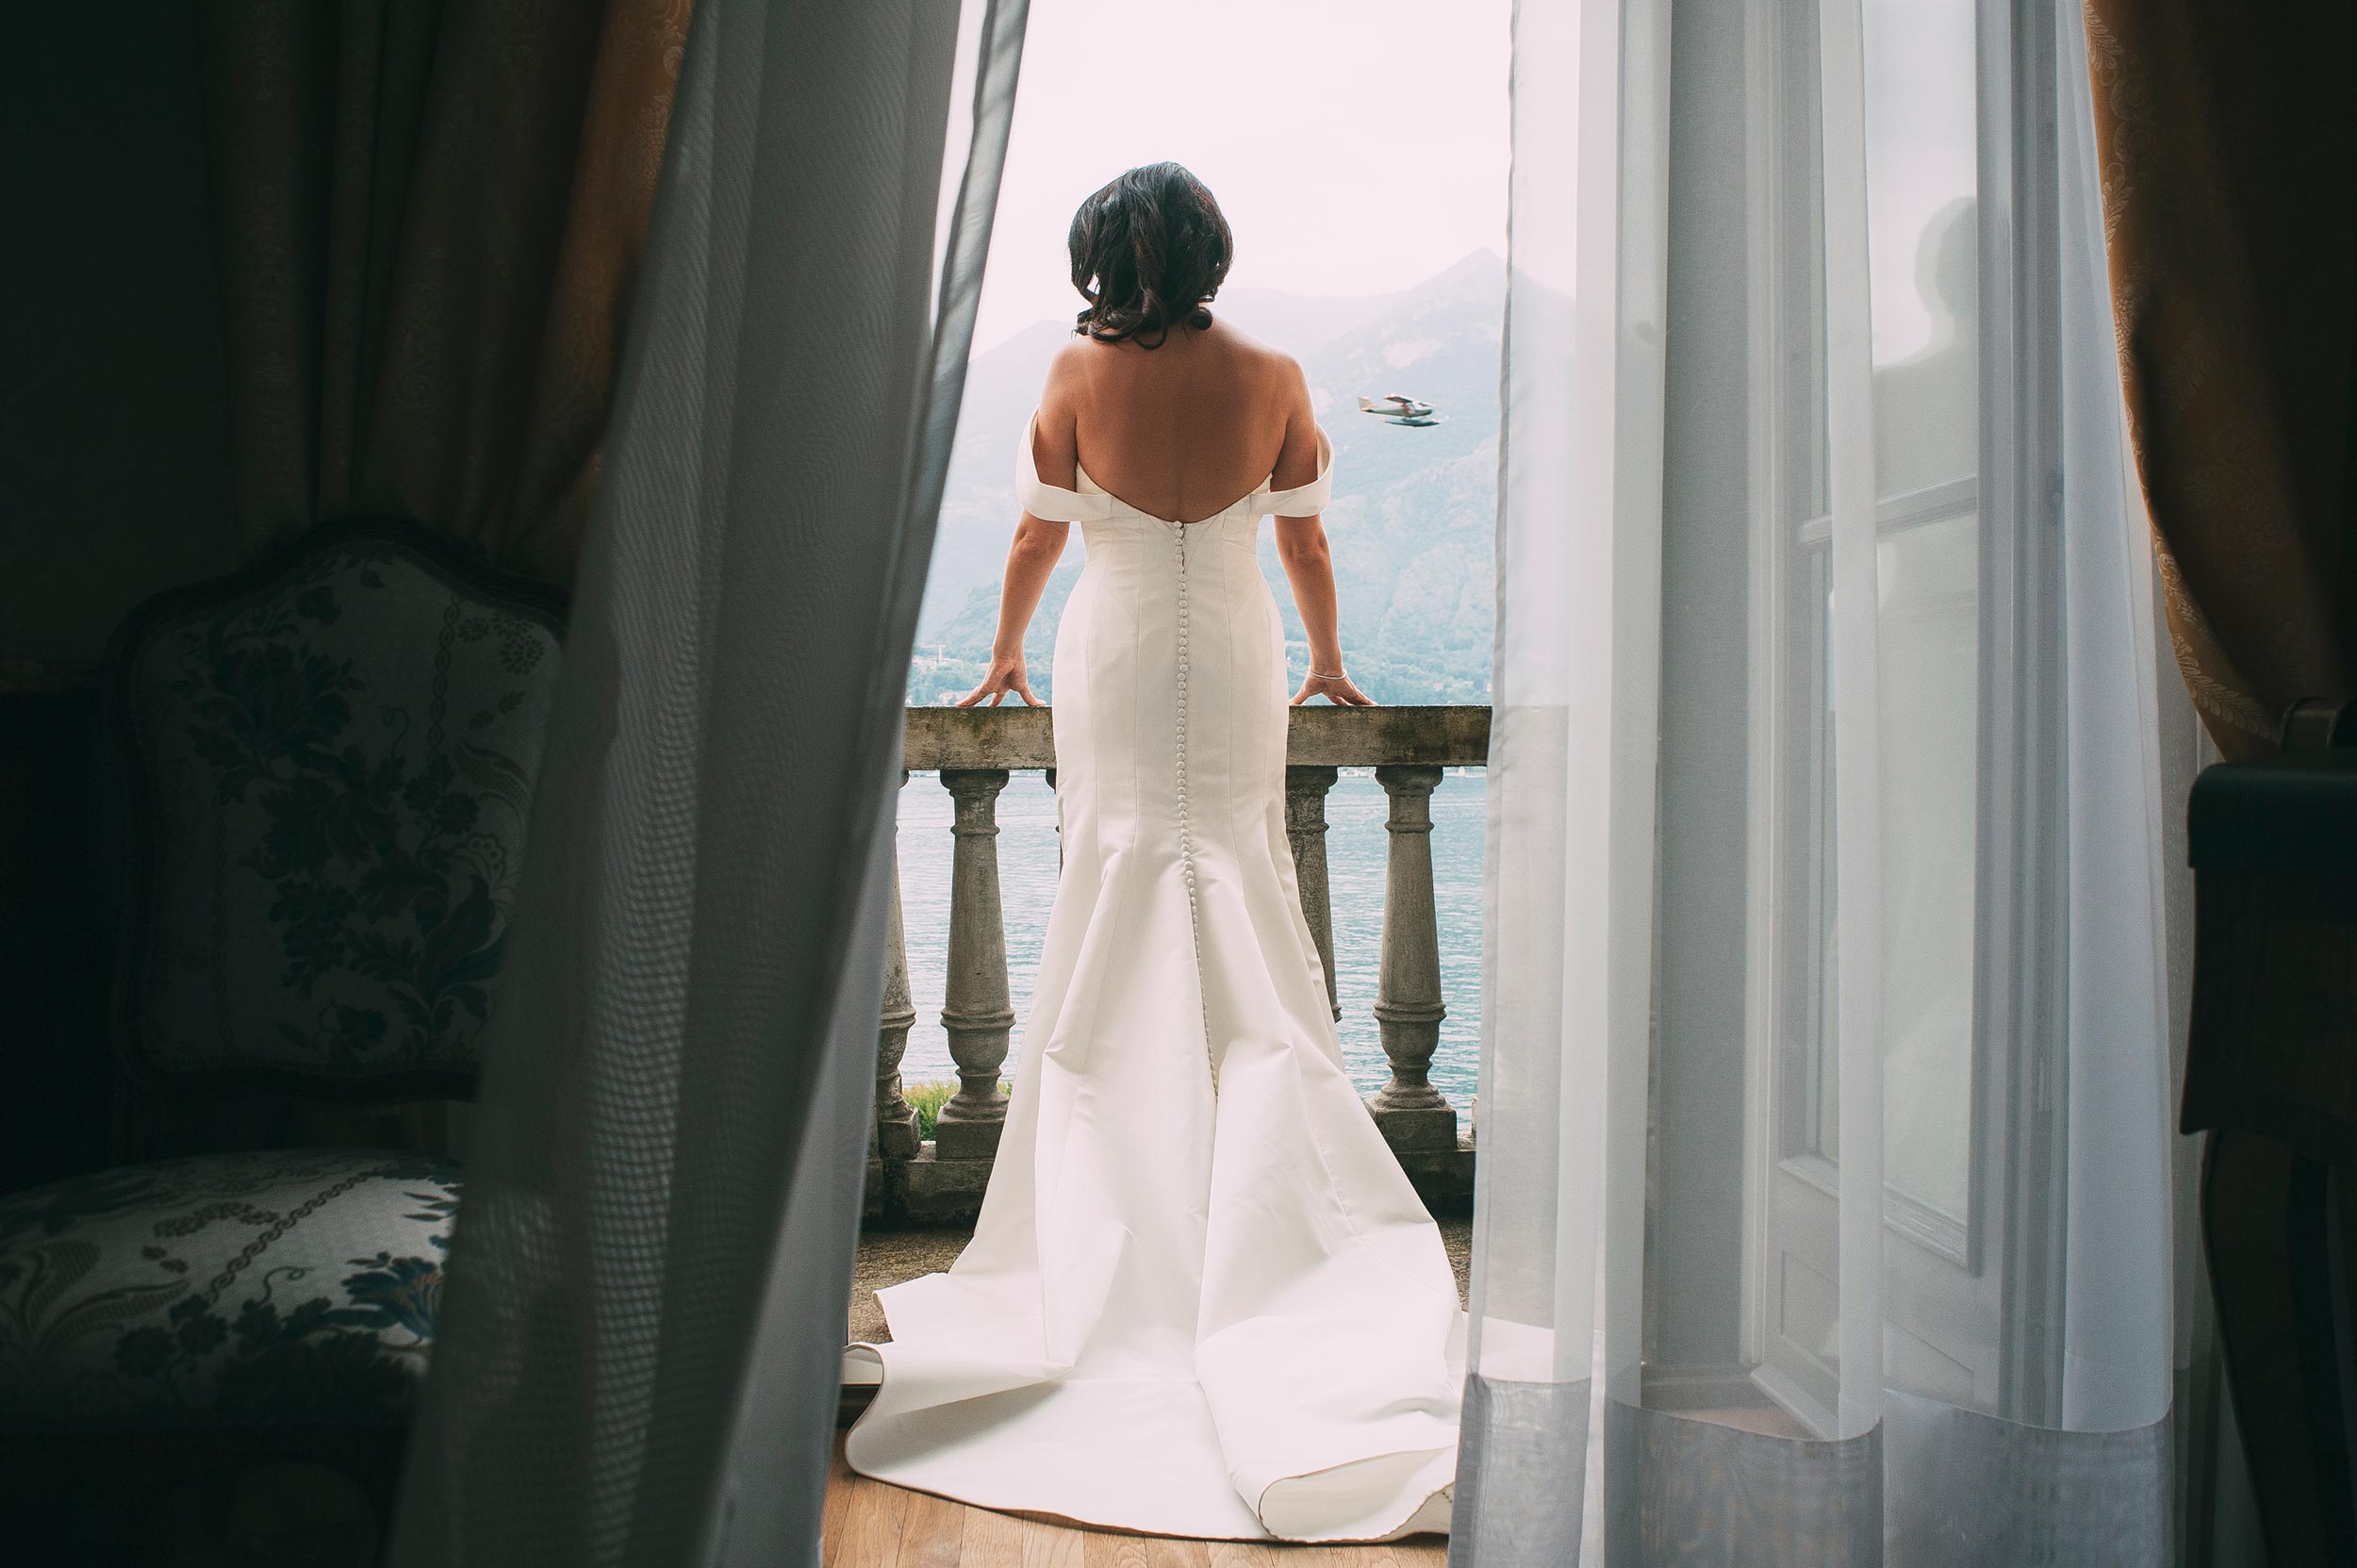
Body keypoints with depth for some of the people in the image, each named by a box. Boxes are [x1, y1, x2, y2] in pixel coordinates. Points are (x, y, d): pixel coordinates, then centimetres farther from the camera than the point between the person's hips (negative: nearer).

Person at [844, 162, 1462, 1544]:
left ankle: (1125, 1220, 11)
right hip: (1236, 668, 1)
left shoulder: (1082, 372, -4)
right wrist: (1329, 663, 20)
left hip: (1115, 668, 0)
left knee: (1118, 936, 6)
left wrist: (1005, 655, 19)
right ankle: (1264, 1230, 8)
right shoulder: (1272, 376, -3)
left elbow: (1039, 534, 4)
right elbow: (1305, 544, 5)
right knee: (1247, 923, 7)